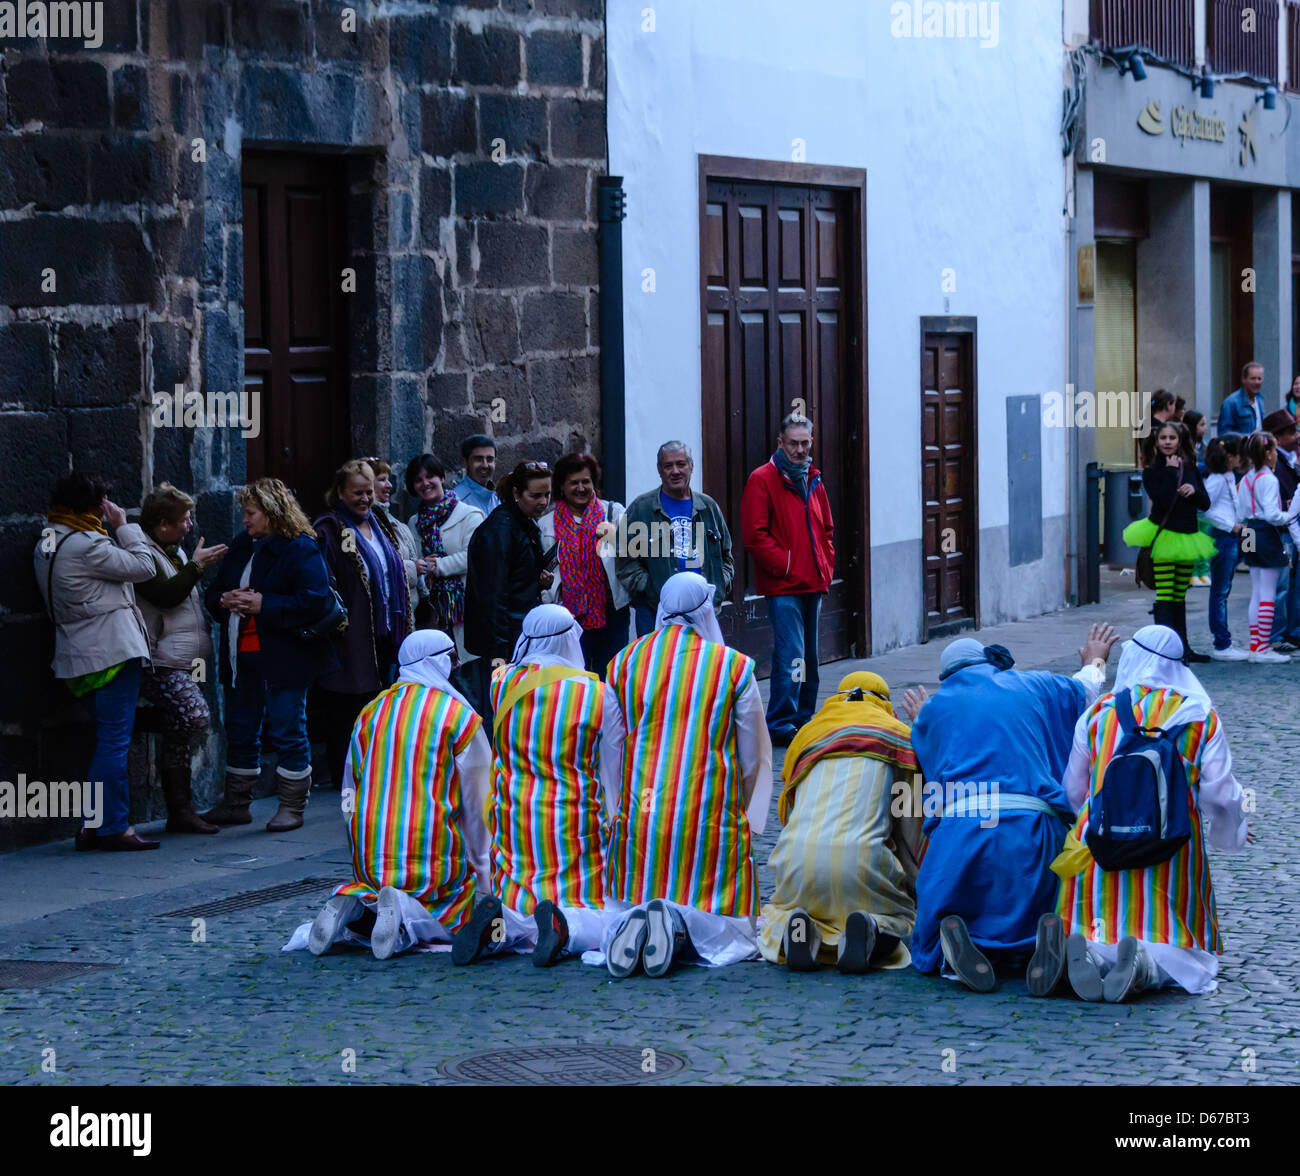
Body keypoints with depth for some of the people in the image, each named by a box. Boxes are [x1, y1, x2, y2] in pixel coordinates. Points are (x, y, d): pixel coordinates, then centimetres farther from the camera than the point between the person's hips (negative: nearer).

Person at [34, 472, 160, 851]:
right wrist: (123, 526, -3)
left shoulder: (46, 545, 13)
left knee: (107, 741, 15)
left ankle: (92, 825, 15)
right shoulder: (85, 545, -17)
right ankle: (113, 827, -5)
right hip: (112, 652, -9)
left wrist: (113, 530, 12)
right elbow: (143, 567, -11)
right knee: (115, 741, -5)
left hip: (81, 659, 9)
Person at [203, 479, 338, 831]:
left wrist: (264, 604, -20)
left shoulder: (300, 549, -9)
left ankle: (292, 807, 8)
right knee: (240, 732, 13)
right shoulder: (240, 547, 14)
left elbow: (315, 602, -19)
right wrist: (223, 601, -3)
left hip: (283, 659, -7)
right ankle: (236, 804, 24)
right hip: (243, 657, 8)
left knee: (288, 732, -2)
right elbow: (212, 594, 22)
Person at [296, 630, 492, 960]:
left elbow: (351, 798, 16)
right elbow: (477, 803, 1)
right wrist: (481, 871, 11)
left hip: (371, 857, 4)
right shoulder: (460, 718, -3)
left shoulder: (369, 713, 12)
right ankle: (407, 911, -21)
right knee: (451, 921, 12)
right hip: (437, 859, -4)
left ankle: (351, 905, -11)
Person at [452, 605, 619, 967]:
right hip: (575, 825, -3)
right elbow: (611, 773, -1)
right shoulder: (596, 693, -9)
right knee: (599, 921, 4)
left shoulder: (503, 684, 0)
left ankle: (499, 925, -23)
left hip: (513, 822, 3)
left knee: (520, 915, 13)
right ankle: (563, 926, -30)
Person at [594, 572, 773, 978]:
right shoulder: (735, 666, 0)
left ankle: (628, 923, -20)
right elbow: (753, 758, 6)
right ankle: (681, 925, -26)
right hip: (713, 820, -2)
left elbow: (611, 752, 12)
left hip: (639, 820, 2)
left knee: (618, 913, 16)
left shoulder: (624, 661, 7)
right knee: (731, 933, 5)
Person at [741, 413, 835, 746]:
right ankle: (780, 725, -12)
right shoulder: (763, 479, -6)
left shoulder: (812, 480, 17)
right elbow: (755, 535, -12)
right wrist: (784, 565, -14)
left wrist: (826, 566, 12)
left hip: (814, 584, 7)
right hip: (783, 586, -7)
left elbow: (826, 529, 25)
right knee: (790, 656, -13)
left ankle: (805, 717, 22)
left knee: (809, 656, 13)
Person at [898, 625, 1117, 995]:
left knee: (930, 949, 13)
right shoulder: (1038, 687, 21)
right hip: (1032, 834, 1)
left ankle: (950, 954, -24)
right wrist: (1094, 663, 67)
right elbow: (1086, 690, 43)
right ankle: (1050, 940, -21)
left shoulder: (933, 707, 18)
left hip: (958, 837, -1)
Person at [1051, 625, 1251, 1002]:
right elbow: (1221, 793, 5)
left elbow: (1072, 790, 16)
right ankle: (1145, 965, -31)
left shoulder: (1097, 713, 11)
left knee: (1100, 936, 8)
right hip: (1172, 852, -1)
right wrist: (1233, 835, 27)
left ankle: (1086, 954, -30)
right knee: (1183, 951, 4)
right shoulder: (1203, 719, 8)